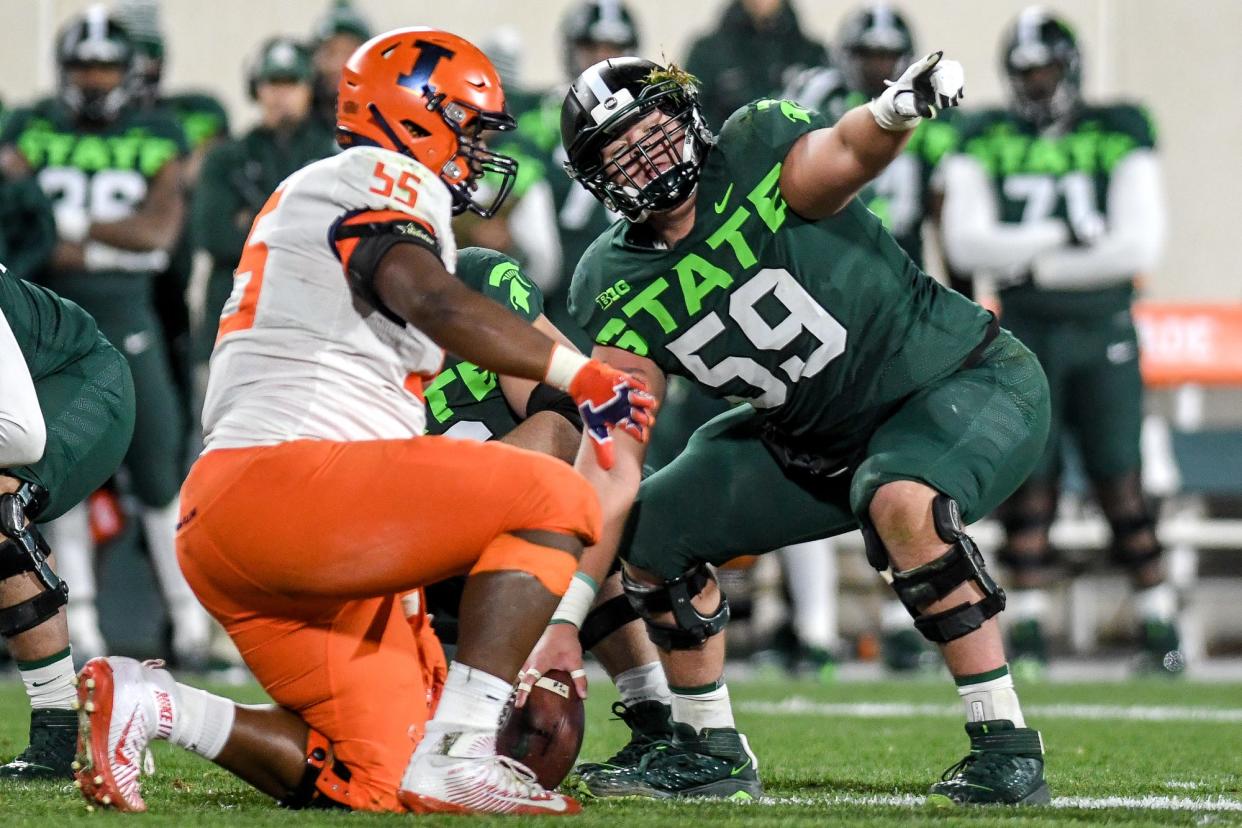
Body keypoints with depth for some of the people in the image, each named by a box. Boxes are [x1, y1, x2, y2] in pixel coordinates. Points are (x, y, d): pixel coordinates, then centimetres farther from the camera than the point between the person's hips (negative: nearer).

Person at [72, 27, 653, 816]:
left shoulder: (305, 202, 29)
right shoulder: (381, 179, -1)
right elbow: (432, 301, -22)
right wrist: (580, 374, -17)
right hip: (280, 479, -10)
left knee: (374, 779, 10)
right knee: (557, 499, -15)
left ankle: (143, 701, 3)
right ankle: (458, 751, -24)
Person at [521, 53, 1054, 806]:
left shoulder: (761, 155, -20)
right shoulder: (618, 292, -7)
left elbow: (845, 154, -43)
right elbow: (613, 470, -5)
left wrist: (892, 116, -68)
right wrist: (562, 623, -10)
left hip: (972, 381, -7)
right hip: (819, 441, 7)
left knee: (903, 501, -36)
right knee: (654, 530, 6)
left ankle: (1006, 745, -27)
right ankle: (711, 751, 23)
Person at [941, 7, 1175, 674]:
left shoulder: (1118, 136, 1)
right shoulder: (985, 141, 6)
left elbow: (1139, 245, -9)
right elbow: (966, 243, -6)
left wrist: (1032, 265, -10)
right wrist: (1062, 235, -14)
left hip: (1103, 336, -1)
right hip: (1023, 336, 1)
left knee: (1120, 485, -3)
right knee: (1028, 485, 0)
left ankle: (1160, 625, 5)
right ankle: (1028, 630, 6)